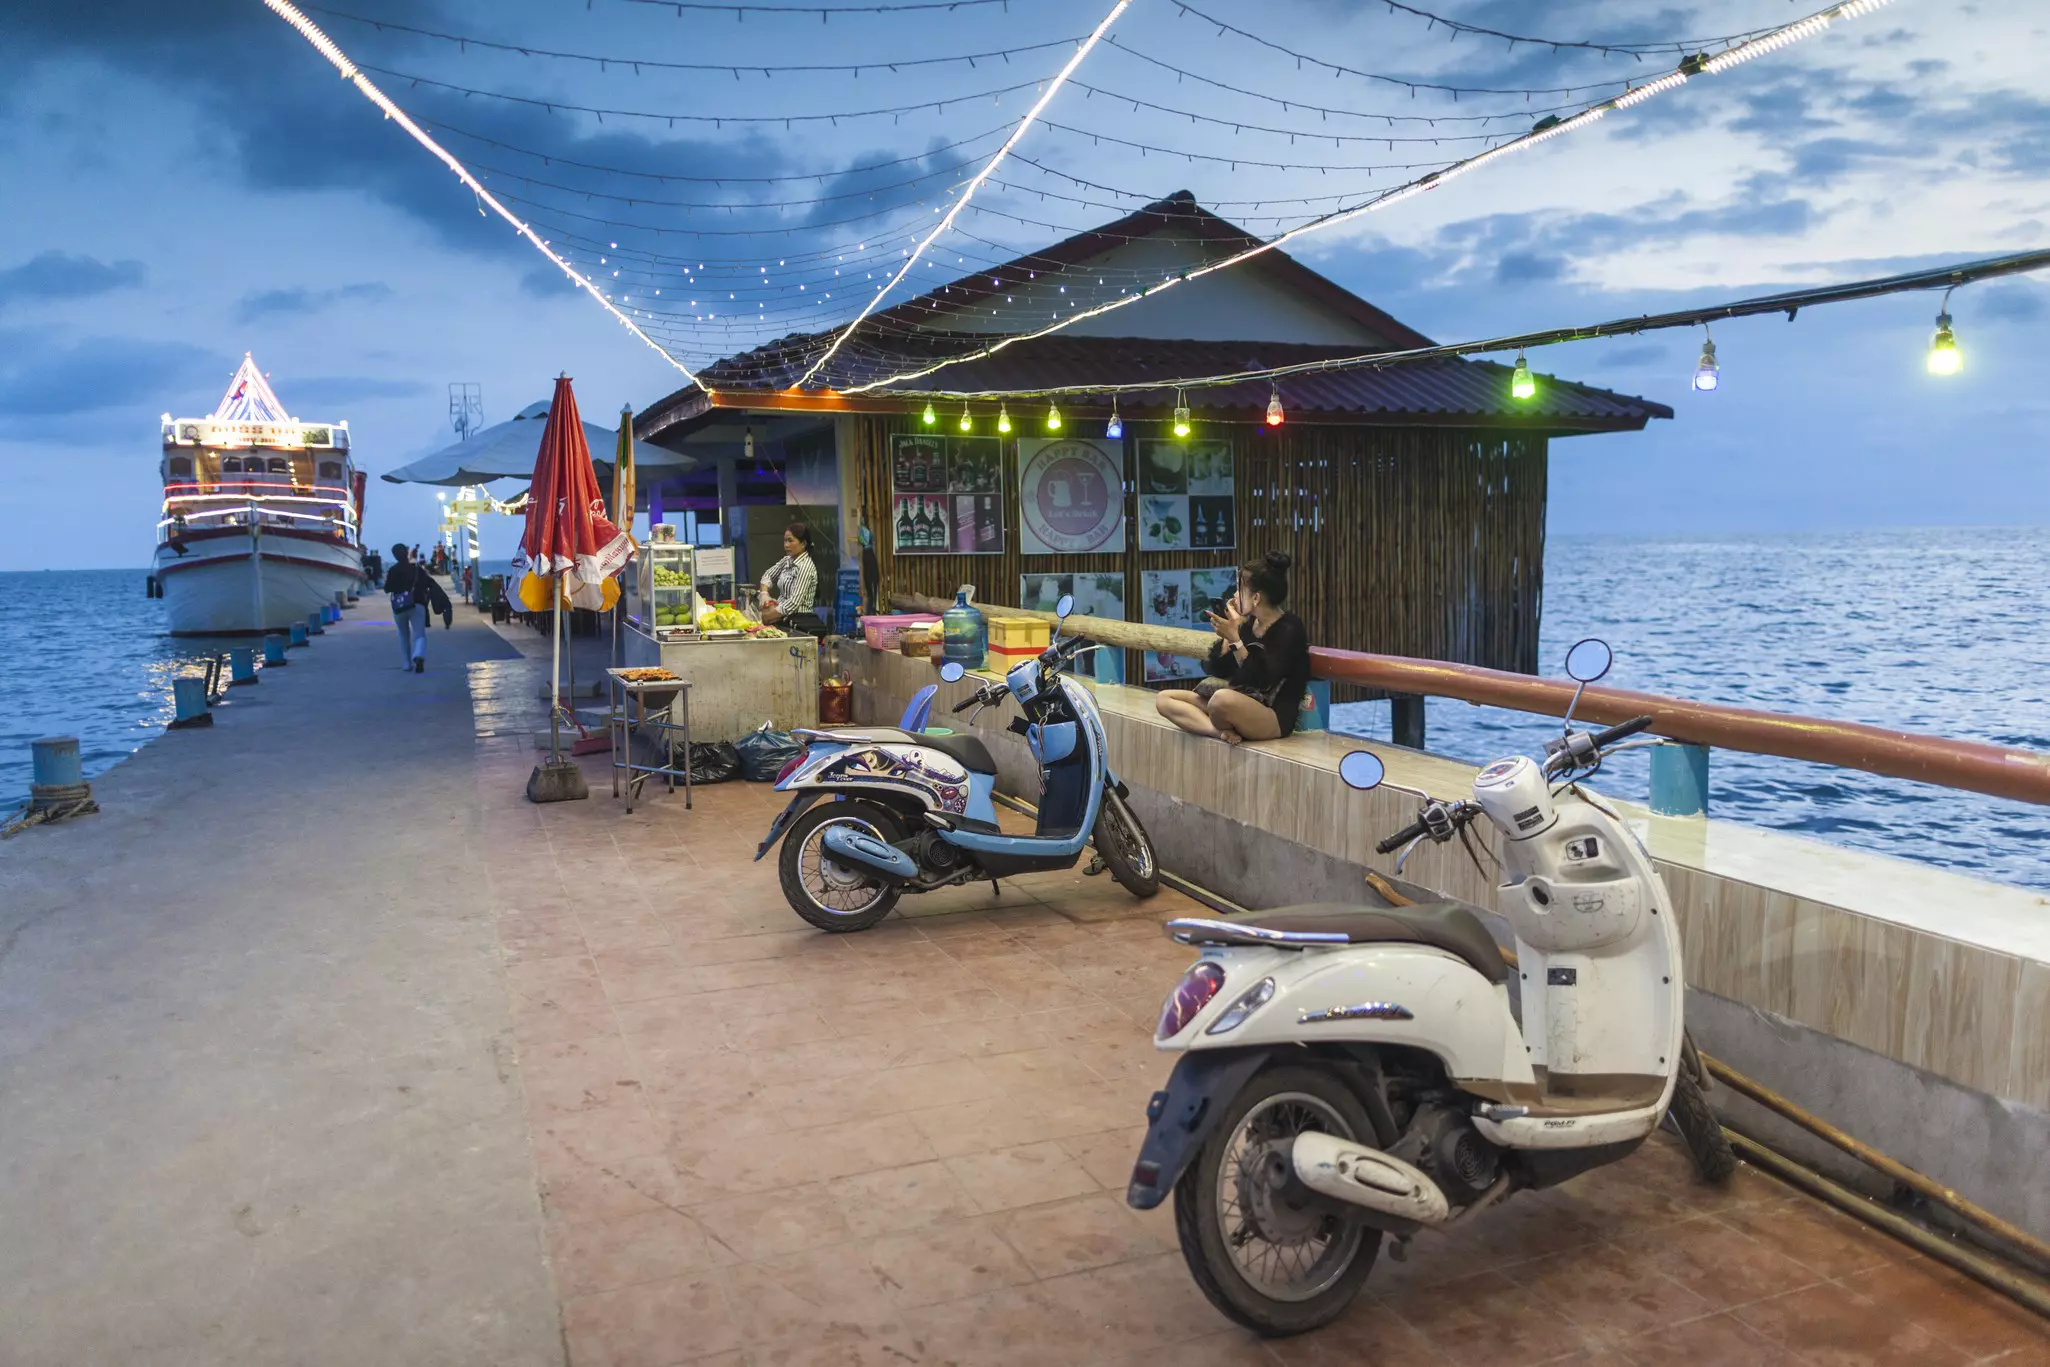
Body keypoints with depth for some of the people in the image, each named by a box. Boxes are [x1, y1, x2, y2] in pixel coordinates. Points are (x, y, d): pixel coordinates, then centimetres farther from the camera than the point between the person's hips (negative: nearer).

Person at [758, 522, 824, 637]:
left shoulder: (805, 566, -16)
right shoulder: (787, 561, 8)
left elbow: (794, 602, -22)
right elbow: (768, 575, 21)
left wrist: (766, 617, -20)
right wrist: (764, 594, 0)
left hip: (801, 624, -7)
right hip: (785, 621, 7)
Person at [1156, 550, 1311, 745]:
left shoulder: (1289, 629, -12)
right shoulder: (1249, 623, 10)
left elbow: (1263, 682, -22)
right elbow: (1218, 670, 9)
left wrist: (1234, 639, -23)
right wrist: (1232, 629, 1)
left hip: (1275, 716, -9)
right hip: (1241, 706, 9)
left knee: (1223, 698, -41)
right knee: (1164, 699, 0)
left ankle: (1223, 728, -7)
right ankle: (1222, 731, -20)